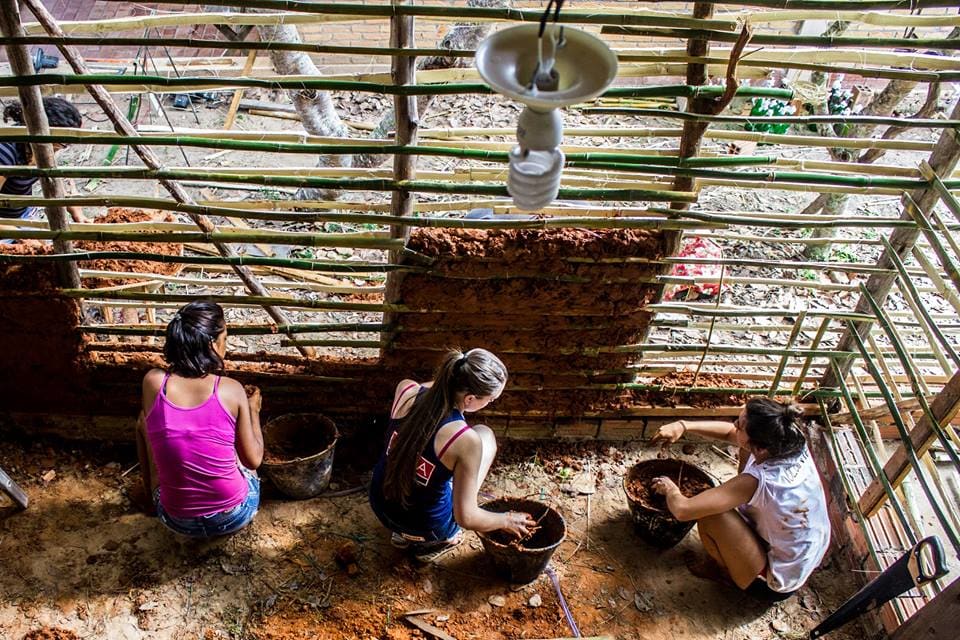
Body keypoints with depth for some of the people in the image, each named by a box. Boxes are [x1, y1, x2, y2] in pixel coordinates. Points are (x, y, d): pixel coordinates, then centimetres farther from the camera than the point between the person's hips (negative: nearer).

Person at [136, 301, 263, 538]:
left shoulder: (153, 381, -12)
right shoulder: (231, 390, -16)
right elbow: (253, 460, -6)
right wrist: (253, 411, 8)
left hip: (178, 521, 1)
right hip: (234, 517, -1)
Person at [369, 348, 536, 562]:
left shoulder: (406, 390, -17)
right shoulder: (466, 440, -32)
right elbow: (465, 518, -22)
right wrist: (507, 520, -6)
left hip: (380, 504, 5)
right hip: (424, 526, -5)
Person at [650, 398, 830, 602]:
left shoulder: (757, 481, -36)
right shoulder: (792, 442, -17)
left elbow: (682, 509, -34)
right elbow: (730, 432, 0)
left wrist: (669, 488, -12)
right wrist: (684, 426, -12)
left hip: (776, 585, -7)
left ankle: (728, 573, 12)